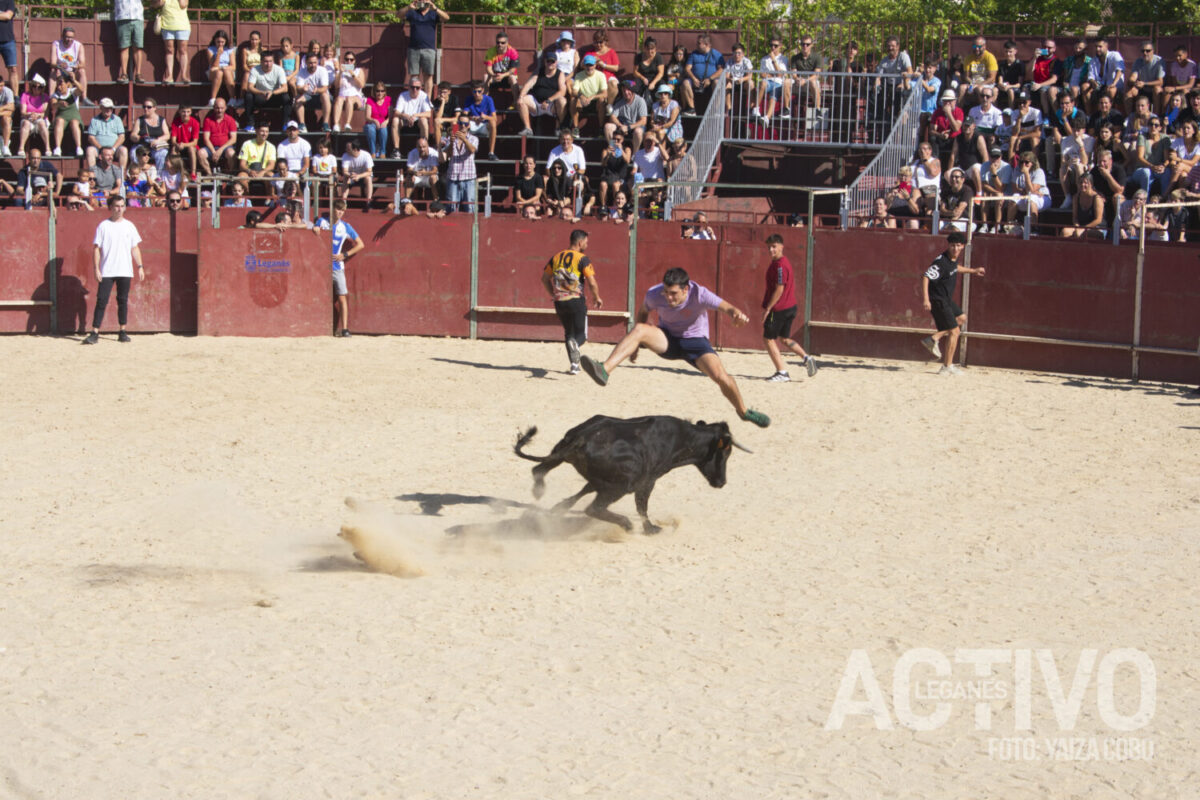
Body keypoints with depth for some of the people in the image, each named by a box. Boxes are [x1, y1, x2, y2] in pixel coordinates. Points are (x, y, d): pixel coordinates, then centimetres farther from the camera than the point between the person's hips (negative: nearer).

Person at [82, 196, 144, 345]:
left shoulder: (129, 226, 9)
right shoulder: (103, 226, 2)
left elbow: (135, 248, 13)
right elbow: (96, 249, 0)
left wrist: (140, 267, 5)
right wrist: (96, 269, -7)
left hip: (125, 271, 2)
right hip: (106, 271, -2)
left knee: (123, 301, 7)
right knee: (101, 301, -6)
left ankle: (122, 332, 14)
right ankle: (95, 333, -7)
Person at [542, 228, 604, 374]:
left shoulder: (556, 258, 9)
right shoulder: (583, 259, -7)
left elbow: (545, 279, 14)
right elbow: (592, 283, -13)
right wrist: (596, 298, 3)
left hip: (559, 302, 4)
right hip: (576, 302, -4)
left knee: (568, 333, 20)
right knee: (581, 335, 5)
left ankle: (574, 365, 16)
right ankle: (575, 344, -31)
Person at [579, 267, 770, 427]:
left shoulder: (699, 295, -26)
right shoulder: (654, 294, -17)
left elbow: (726, 307, -35)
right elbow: (643, 313, 4)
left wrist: (737, 313, -59)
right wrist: (638, 344, 9)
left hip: (695, 341, -2)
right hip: (667, 340, 2)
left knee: (721, 376, -22)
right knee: (638, 329, -29)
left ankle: (743, 411, 9)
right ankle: (604, 370, -43)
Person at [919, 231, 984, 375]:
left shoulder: (953, 258, 4)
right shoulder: (941, 262, -24)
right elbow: (925, 277, -32)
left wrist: (972, 270, 42)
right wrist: (925, 299, -39)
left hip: (946, 299, 10)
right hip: (938, 300, -10)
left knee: (961, 318, 25)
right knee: (954, 331, -8)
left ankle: (934, 339, 17)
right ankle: (947, 367, 0)